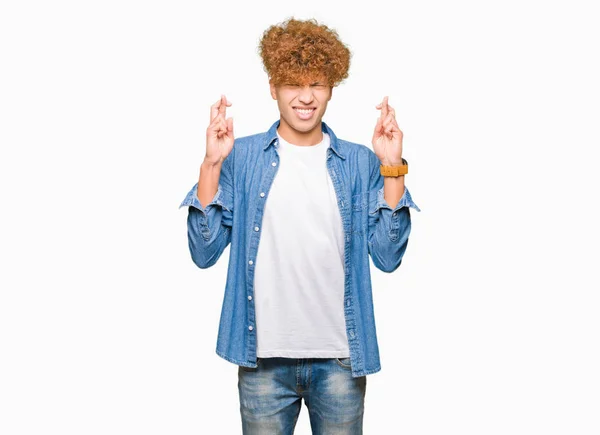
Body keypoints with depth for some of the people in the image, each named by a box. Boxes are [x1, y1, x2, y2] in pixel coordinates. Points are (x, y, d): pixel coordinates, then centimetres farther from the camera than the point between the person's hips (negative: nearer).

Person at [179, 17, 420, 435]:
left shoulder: (360, 163, 2)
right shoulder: (241, 157, -1)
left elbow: (388, 257, -4)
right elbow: (204, 253, -5)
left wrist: (392, 167, -10)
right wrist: (211, 164, -13)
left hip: (340, 358, 1)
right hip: (264, 358, -1)